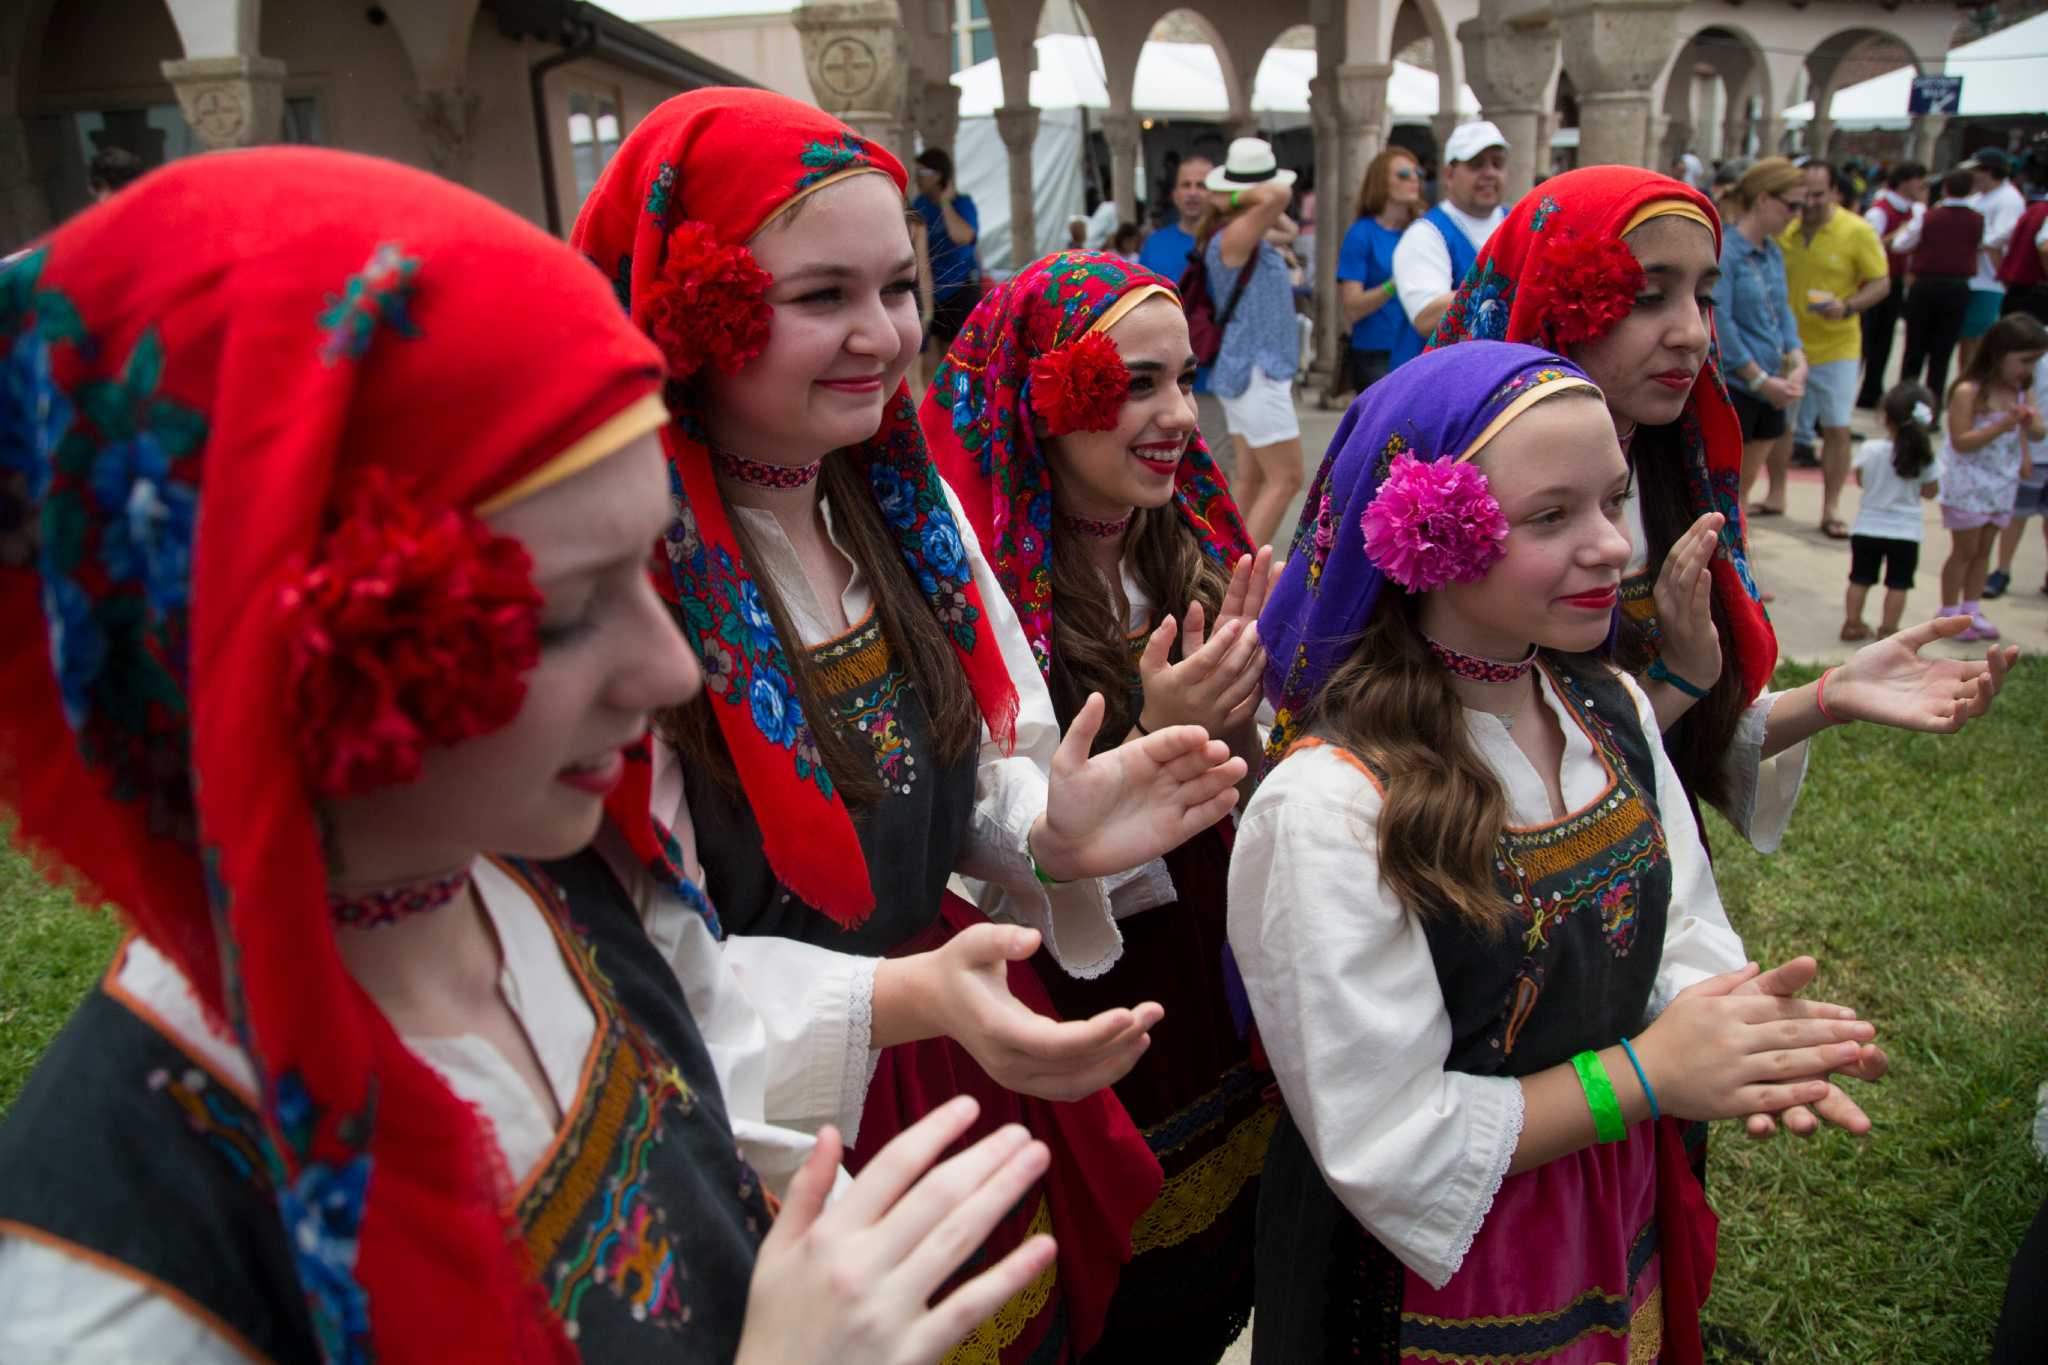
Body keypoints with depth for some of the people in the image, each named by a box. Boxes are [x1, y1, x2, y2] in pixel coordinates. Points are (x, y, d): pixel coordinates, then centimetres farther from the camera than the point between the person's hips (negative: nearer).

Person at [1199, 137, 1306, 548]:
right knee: (1286, 479, -6)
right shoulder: (1232, 238, -17)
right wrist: (1236, 199, -15)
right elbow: (1279, 196, -35)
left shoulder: (1250, 238, 11)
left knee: (1251, 478, 10)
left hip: (1249, 371, 10)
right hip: (1254, 372, -10)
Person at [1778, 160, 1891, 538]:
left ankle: (1830, 510, 7)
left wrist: (1847, 306, -22)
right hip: (1786, 346, 2)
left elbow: (1881, 283, -4)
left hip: (1836, 347, -2)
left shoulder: (1858, 232, -8)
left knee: (1836, 428, -2)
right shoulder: (1782, 229, -1)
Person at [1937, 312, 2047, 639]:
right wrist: (2003, 425, -29)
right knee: (1965, 549, 1)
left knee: (1984, 548, 12)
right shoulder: (1969, 392, -18)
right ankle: (1949, 612, 13)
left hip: (2002, 484, 6)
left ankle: (1971, 609, 21)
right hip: (1967, 482, -6)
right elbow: (1961, 441, -21)